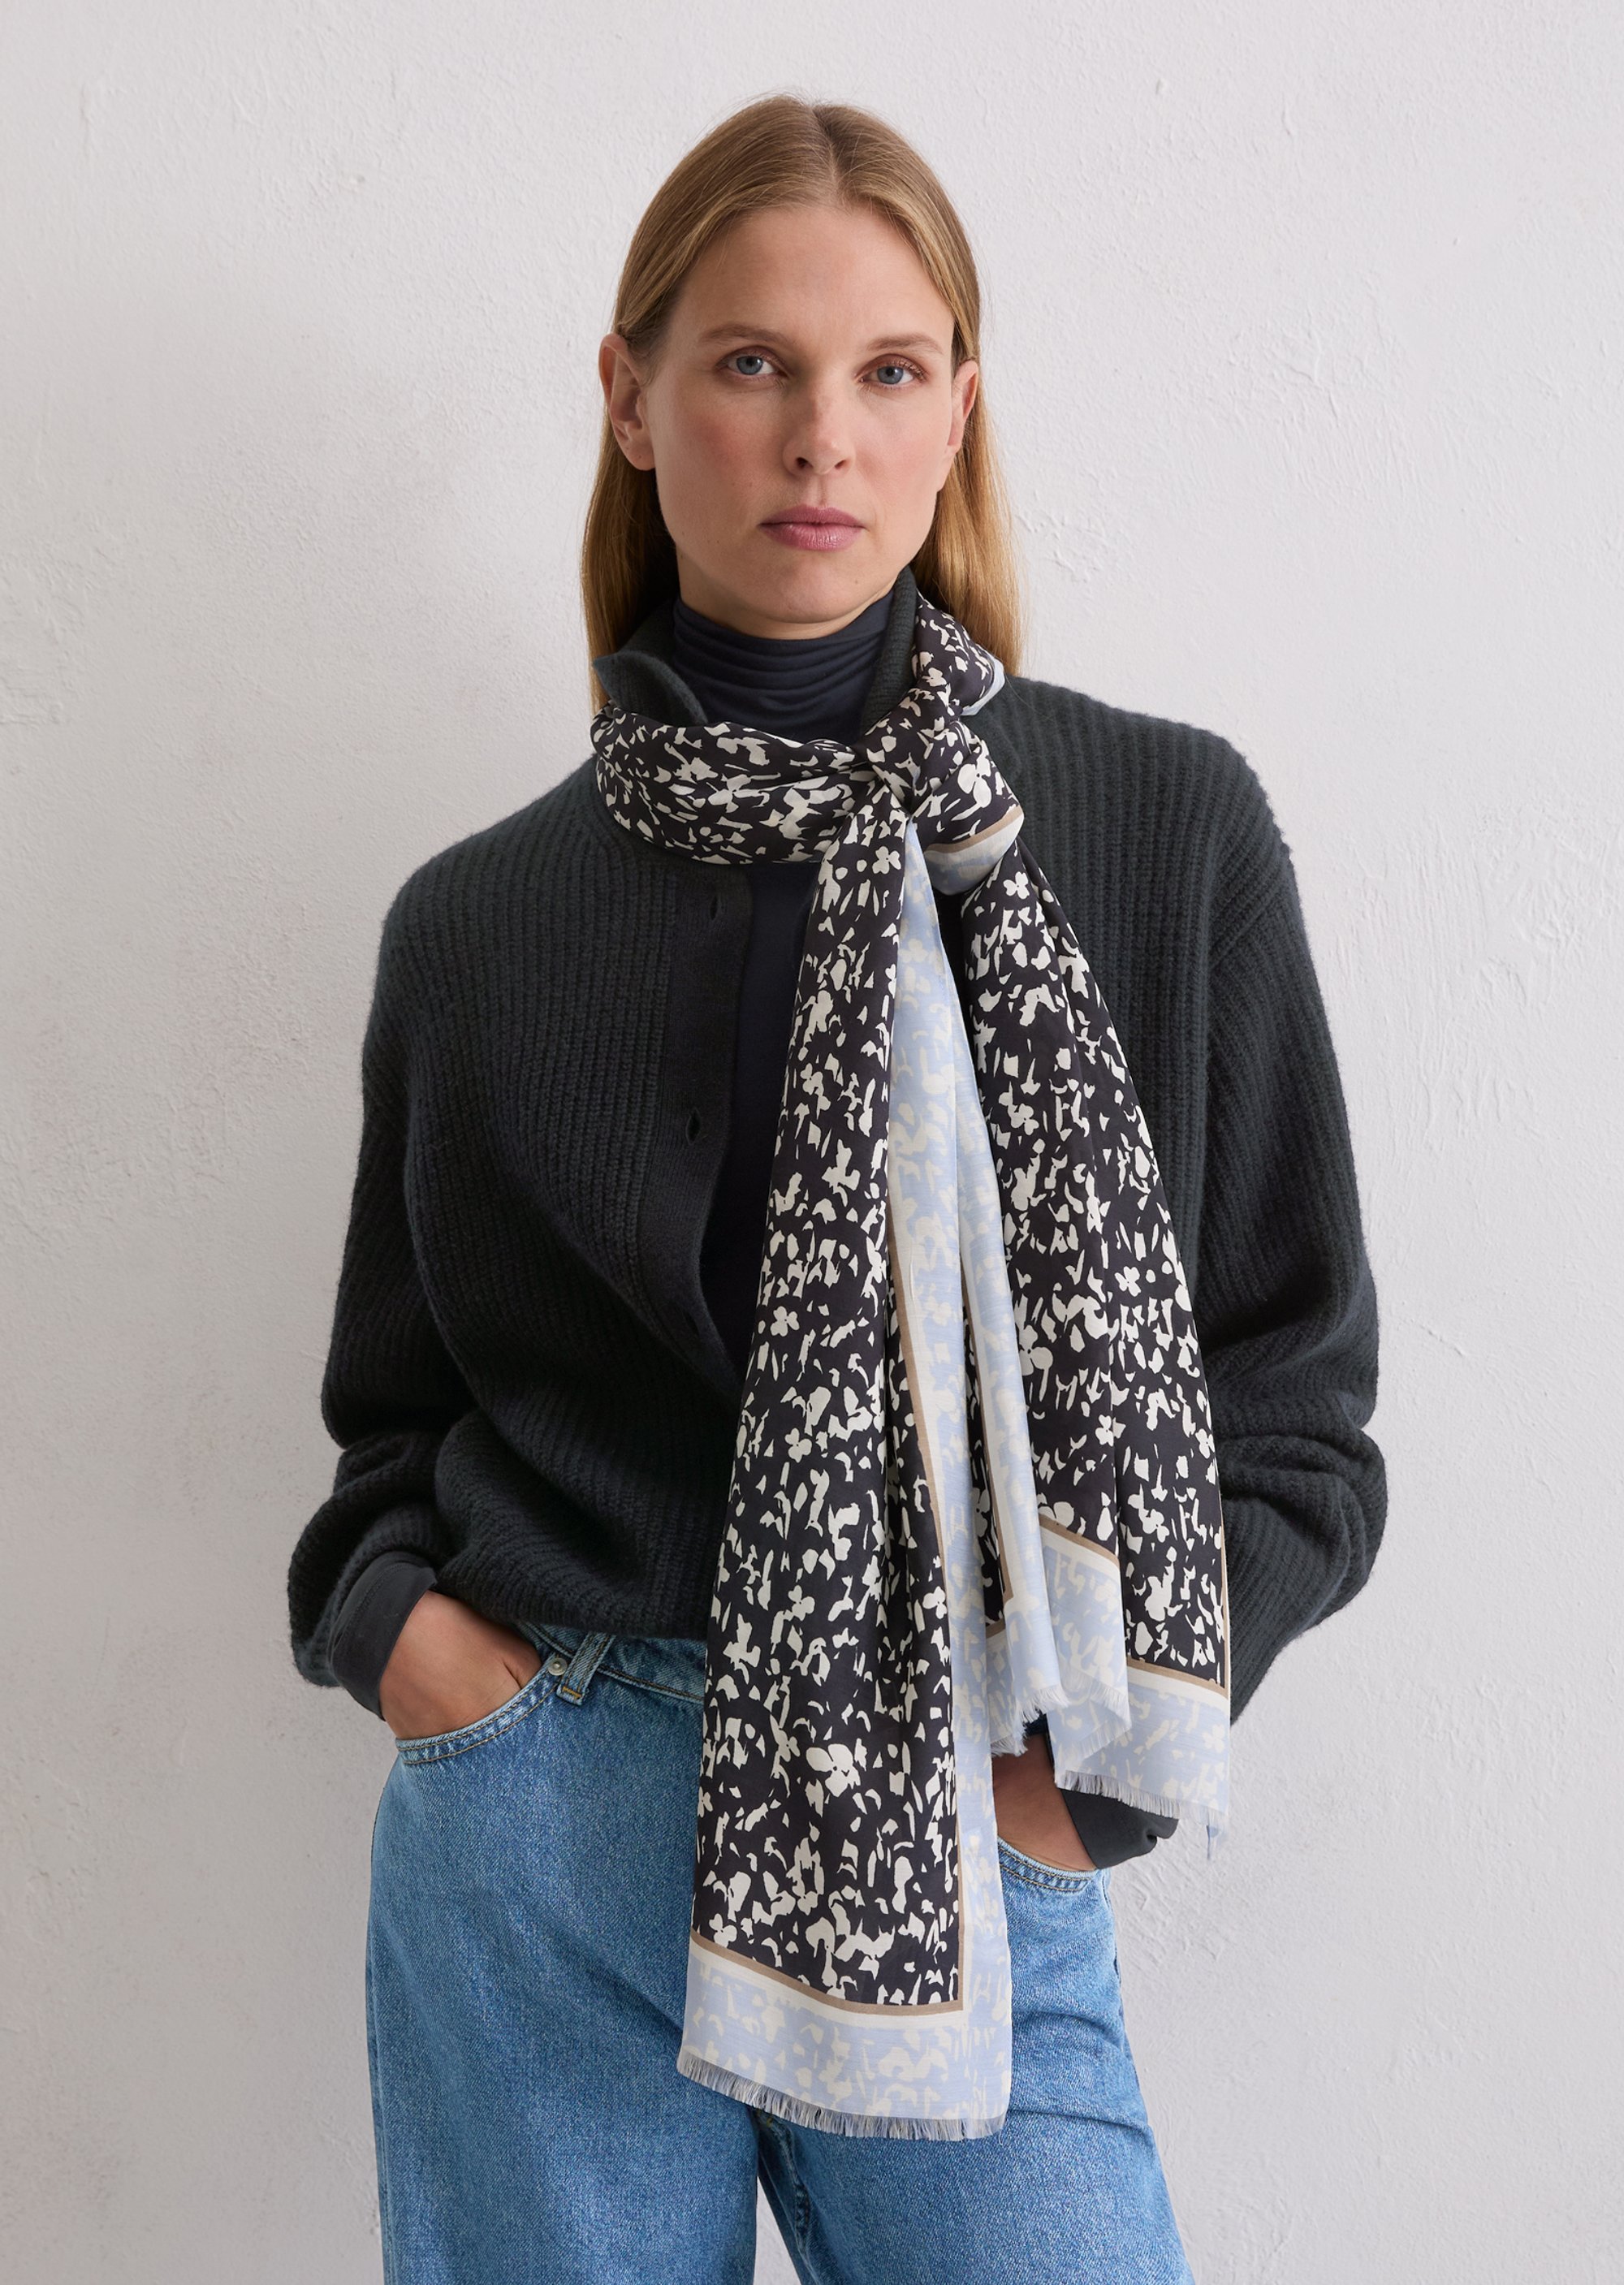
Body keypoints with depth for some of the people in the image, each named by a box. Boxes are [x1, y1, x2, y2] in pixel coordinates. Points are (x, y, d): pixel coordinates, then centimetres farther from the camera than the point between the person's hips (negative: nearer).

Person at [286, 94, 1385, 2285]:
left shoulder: (1168, 830, -1)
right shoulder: (478, 923, 3)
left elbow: (1296, 1415, 2)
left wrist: (1080, 1760, -7)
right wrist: (400, 1619, -6)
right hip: (537, 1857, 1)